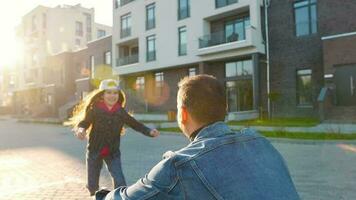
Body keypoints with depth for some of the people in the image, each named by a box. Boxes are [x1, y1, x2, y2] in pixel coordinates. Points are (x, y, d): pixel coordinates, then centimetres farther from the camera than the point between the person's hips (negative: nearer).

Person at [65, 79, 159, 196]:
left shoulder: (121, 112, -8)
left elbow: (135, 124, -5)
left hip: (113, 152, 1)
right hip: (94, 151, 0)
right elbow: (83, 123, -19)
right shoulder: (94, 109, -13)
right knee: (92, 184, 14)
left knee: (120, 181, -7)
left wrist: (149, 132, -18)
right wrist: (80, 130, -42)